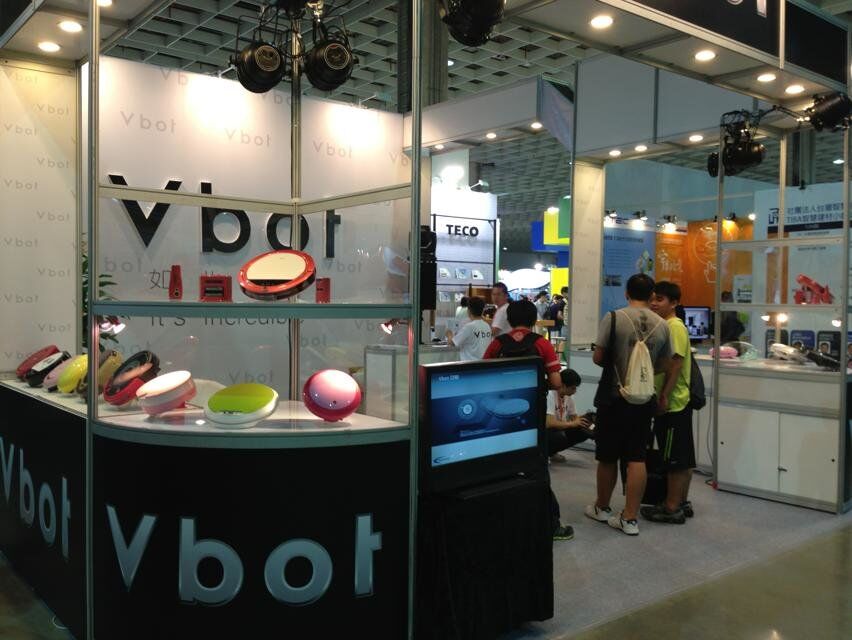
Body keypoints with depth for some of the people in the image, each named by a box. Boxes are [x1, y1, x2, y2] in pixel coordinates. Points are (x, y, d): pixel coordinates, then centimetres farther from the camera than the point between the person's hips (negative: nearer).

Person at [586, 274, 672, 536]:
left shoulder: (614, 318, -11)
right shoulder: (662, 325, -1)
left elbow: (598, 358, -9)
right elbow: (662, 366, 6)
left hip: (614, 397, -3)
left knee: (607, 456, 11)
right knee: (637, 458, 6)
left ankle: (602, 507, 28)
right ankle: (630, 518, 7)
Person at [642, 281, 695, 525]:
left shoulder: (674, 326, -14)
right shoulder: (664, 326, 14)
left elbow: (676, 364, -20)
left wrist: (664, 397, -21)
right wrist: (661, 397, 14)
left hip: (672, 403, -9)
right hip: (674, 403, 9)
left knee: (674, 458, -1)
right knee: (683, 458, 15)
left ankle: (672, 508, 6)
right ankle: (682, 502, 24)